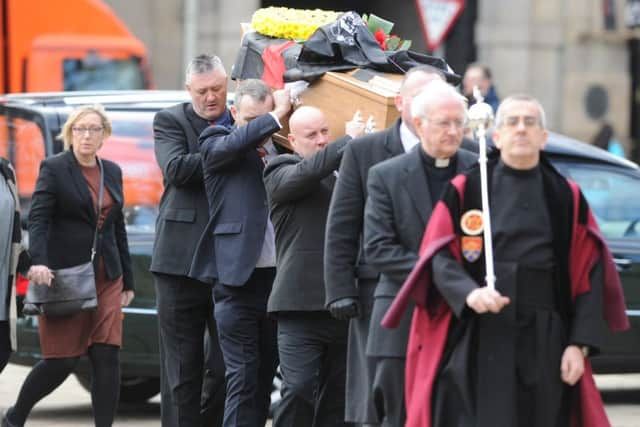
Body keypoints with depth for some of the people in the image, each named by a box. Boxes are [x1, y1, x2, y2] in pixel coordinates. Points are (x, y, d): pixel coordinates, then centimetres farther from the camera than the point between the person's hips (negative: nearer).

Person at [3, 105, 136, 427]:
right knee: (62, 360, -3)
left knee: (107, 357, -6)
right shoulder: (54, 168, -2)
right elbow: (38, 219, -12)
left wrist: (127, 281, 17)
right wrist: (38, 262, -28)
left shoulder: (112, 172, 14)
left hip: (106, 277, 5)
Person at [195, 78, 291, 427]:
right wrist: (277, 116, -13)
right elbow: (234, 143, -21)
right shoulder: (217, 144, 1)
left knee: (265, 374, 11)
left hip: (278, 277, 4)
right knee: (242, 377, -5)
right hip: (238, 278, -4)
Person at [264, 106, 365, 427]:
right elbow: (306, 172, -19)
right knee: (298, 390, -12)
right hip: (301, 304, -5)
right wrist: (350, 140, -14)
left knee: (337, 397, 8)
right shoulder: (280, 172, 2)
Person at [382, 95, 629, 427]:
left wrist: (579, 345, -5)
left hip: (544, 345, 2)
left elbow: (589, 275, 5)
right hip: (479, 344, -2)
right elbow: (439, 257, -2)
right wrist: (469, 293, -23)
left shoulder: (567, 199, 8)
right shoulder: (464, 191, 4)